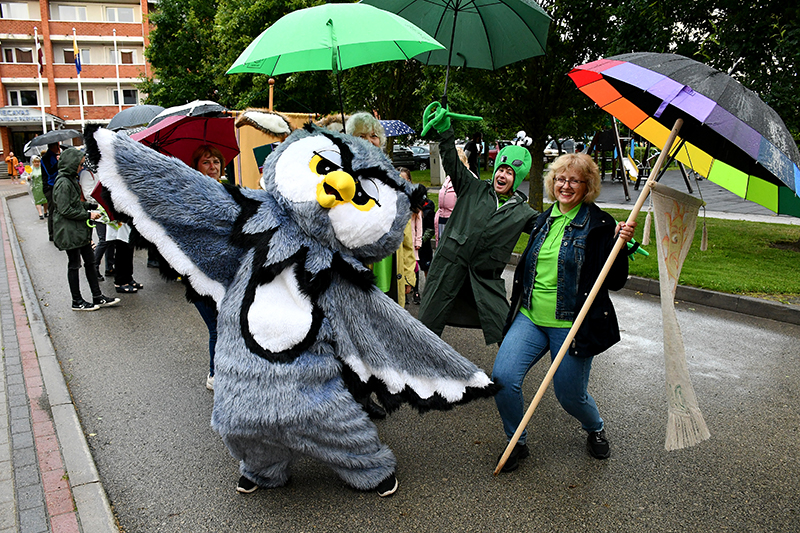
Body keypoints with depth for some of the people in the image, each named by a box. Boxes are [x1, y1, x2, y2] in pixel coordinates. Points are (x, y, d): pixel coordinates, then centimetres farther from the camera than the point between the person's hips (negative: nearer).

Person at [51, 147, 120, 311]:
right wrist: (88, 215, -17)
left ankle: (98, 297, 18)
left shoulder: (71, 180, 13)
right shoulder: (63, 183, -19)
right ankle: (77, 302, 14)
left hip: (80, 230, 10)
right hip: (69, 231, -10)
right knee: (74, 265, 2)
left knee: (90, 261, 12)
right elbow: (65, 210, -22)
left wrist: (92, 206, 10)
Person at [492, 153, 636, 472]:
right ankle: (516, 442, 13)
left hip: (572, 325, -4)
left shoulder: (599, 225, -6)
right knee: (503, 377, -11)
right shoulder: (544, 219, 11)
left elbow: (615, 282, -9)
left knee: (570, 396, 5)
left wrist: (621, 246, -22)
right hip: (530, 317, 5)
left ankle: (596, 429, 42)